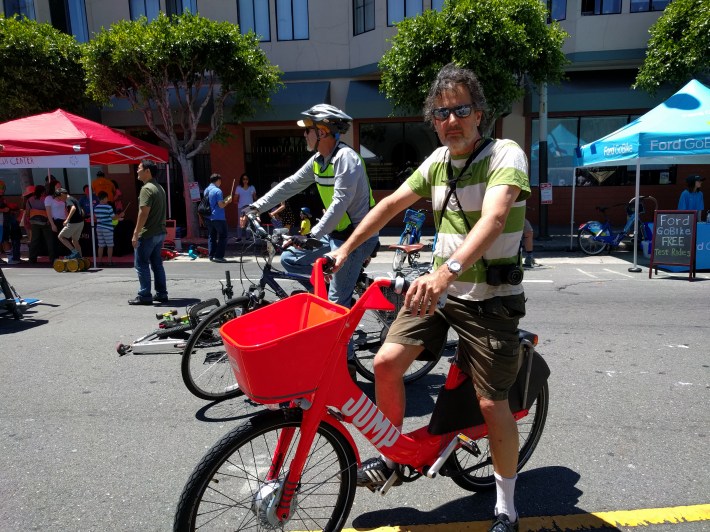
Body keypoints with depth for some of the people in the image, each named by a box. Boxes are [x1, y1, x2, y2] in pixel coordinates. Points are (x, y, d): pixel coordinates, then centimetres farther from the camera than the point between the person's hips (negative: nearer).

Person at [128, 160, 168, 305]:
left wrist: (136, 233, -19)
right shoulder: (159, 188, 14)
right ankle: (161, 294, 15)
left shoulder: (147, 189, -15)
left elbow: (144, 212, -21)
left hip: (148, 234, -9)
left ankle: (144, 296, 2)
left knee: (141, 264, -1)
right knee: (157, 264, 13)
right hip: (160, 233, 9)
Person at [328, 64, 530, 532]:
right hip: (440, 286, 5)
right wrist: (346, 249, 12)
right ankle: (390, 456, 18)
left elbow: (493, 218, -32)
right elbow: (392, 204, 13)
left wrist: (446, 270, -47)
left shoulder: (506, 155, -14)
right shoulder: (438, 161, 5)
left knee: (493, 404, -2)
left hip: (491, 298, -5)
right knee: (386, 362, -9)